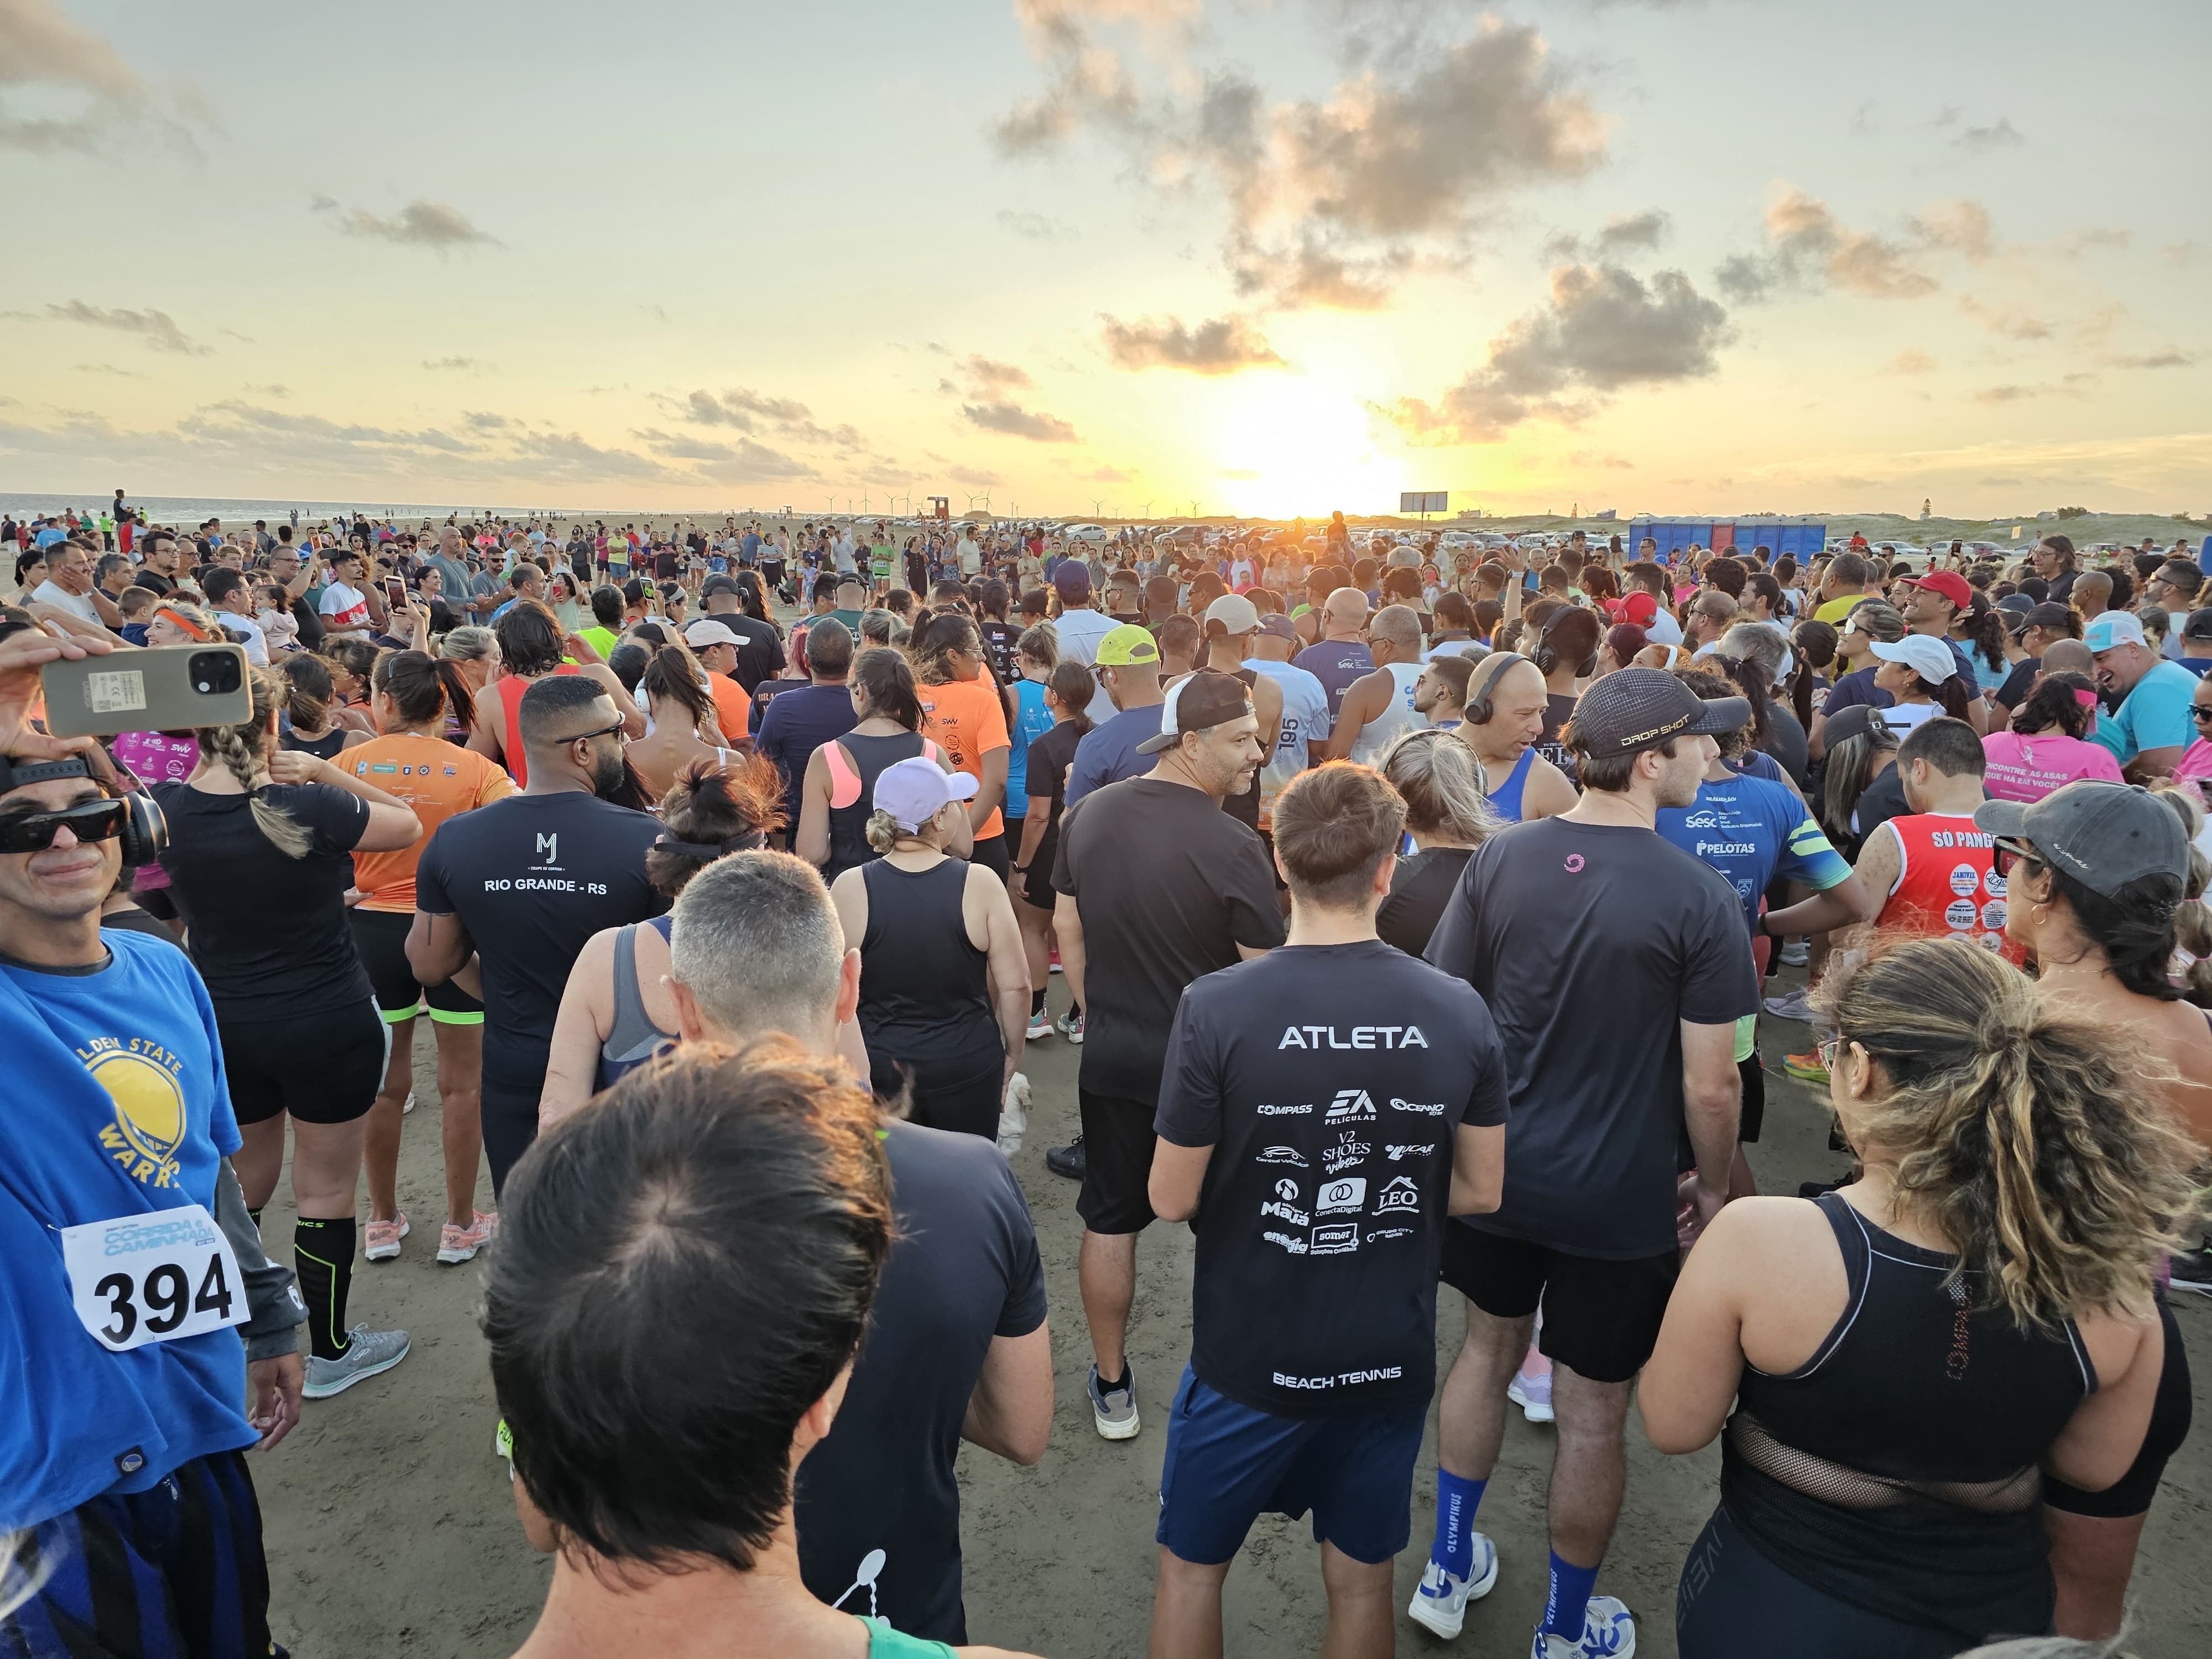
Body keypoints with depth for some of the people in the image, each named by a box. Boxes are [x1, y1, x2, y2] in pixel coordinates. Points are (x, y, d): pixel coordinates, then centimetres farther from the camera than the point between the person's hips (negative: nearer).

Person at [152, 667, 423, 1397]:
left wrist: (209, 766, 2)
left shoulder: (170, 810, -10)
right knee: (326, 1189, 9)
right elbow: (408, 826, -7)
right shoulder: (307, 809, -22)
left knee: (245, 1177, 24)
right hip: (328, 1026, -5)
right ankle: (330, 1351, 24)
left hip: (224, 1026, 5)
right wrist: (323, 771, -10)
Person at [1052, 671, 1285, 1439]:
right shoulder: (1230, 844, -22)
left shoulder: (1088, 814, -3)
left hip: (1112, 1056, 5)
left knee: (1110, 1221, 16)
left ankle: (1112, 1388, 30)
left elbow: (1067, 930, 6)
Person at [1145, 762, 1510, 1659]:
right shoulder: (1459, 1011, -10)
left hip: (1249, 1358, -2)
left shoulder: (1217, 1007, -21)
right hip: (1391, 1361, 3)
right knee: (1360, 1583, 24)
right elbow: (1481, 1191, -1)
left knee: (1191, 1568, 21)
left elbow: (1172, 1199, -14)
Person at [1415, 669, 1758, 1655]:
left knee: (1489, 1350, 25)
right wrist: (1713, 1186, 4)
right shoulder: (1700, 899, -19)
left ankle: (1447, 1571, 40)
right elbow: (1710, 1085, -14)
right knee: (1591, 1412, 14)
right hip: (1620, 1197, -4)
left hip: (1494, 1166, 4)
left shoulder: (1499, 860, -8)